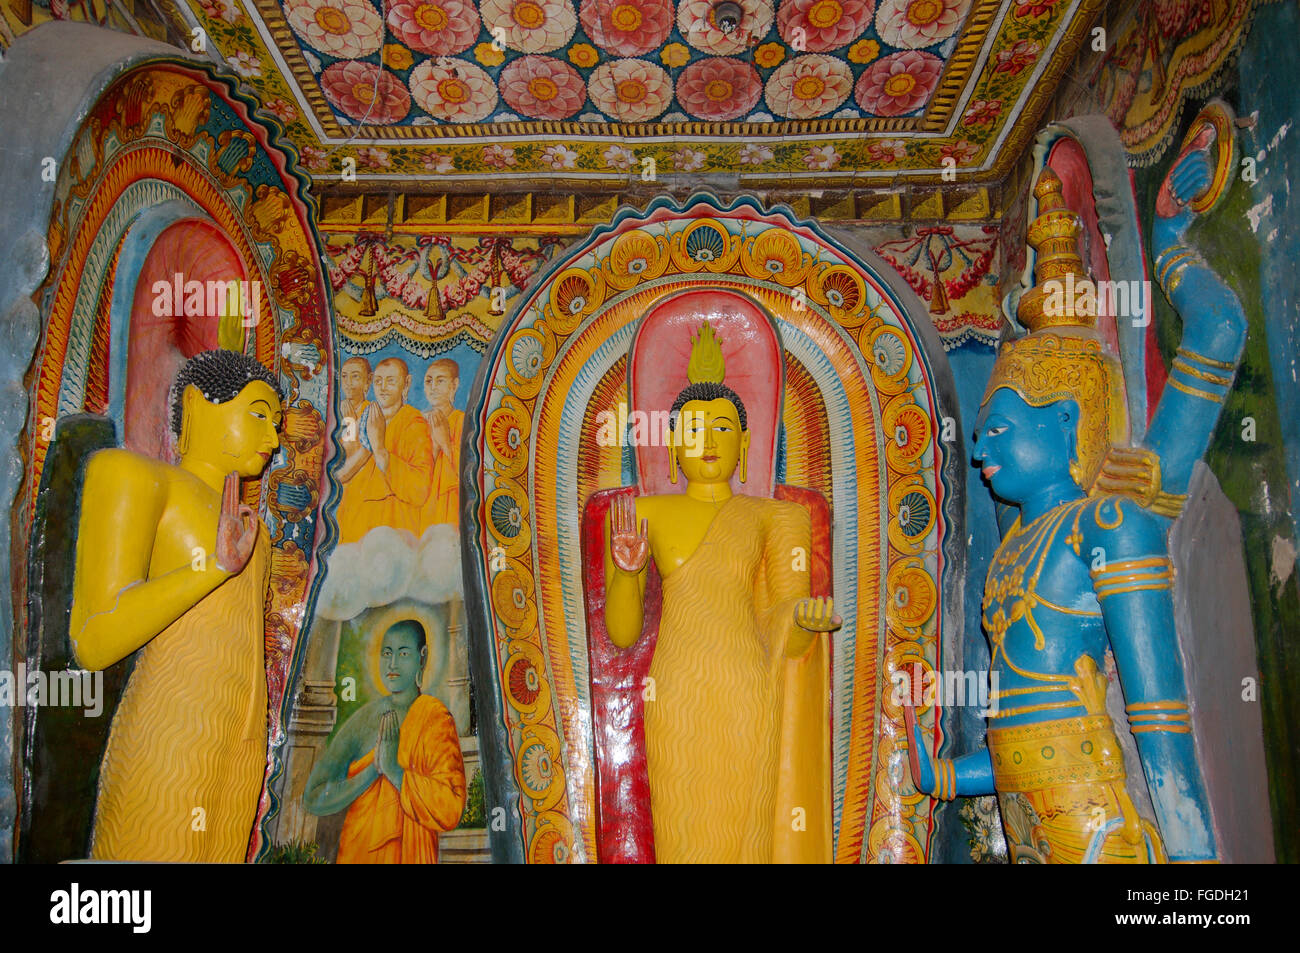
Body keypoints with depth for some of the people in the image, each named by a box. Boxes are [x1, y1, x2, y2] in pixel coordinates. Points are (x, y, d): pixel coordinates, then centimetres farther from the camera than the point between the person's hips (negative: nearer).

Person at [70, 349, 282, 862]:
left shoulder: (235, 513, 19)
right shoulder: (132, 475, -6)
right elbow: (93, 644, -15)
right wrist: (216, 567, -24)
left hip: (240, 742, 8)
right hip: (169, 742, -8)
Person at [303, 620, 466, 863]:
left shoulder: (436, 719, -10)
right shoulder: (363, 718, -1)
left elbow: (450, 811, -19)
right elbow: (313, 798, -6)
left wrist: (394, 770, -20)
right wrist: (374, 769, -16)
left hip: (410, 855, -2)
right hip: (354, 853, 3)